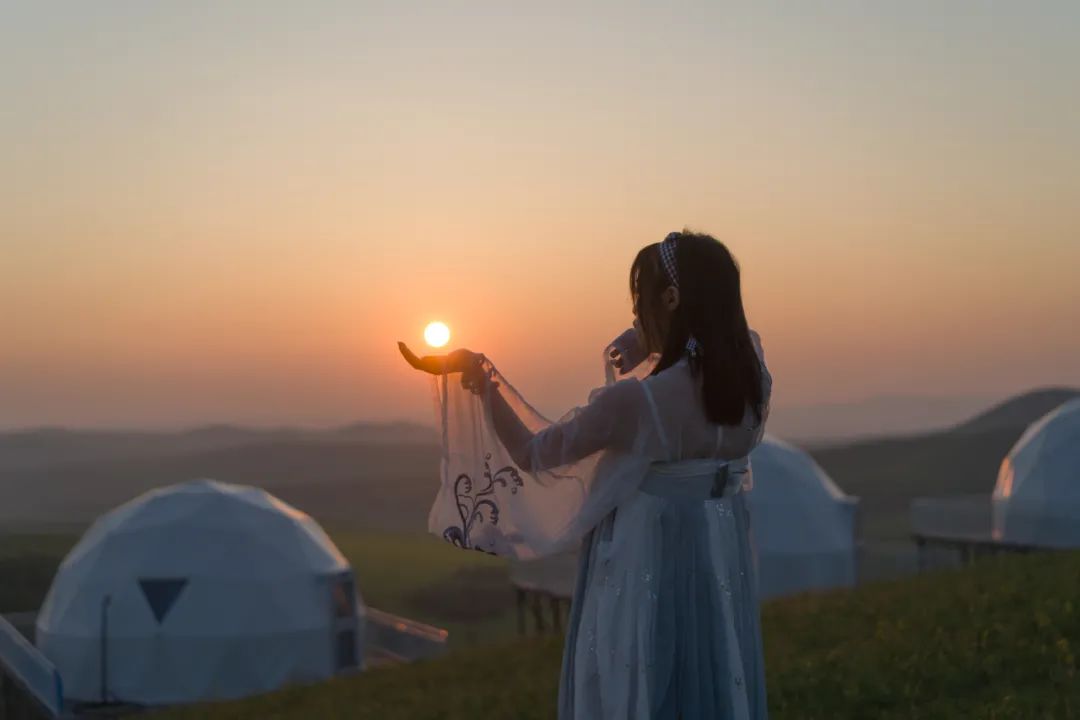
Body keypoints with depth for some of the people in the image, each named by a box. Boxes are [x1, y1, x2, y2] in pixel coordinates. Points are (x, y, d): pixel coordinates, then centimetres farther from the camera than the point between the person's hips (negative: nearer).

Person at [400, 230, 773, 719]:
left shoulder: (637, 399, -22)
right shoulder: (752, 379, -5)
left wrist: (478, 376, -2)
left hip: (647, 563, -6)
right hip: (721, 563, 6)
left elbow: (534, 454, -9)